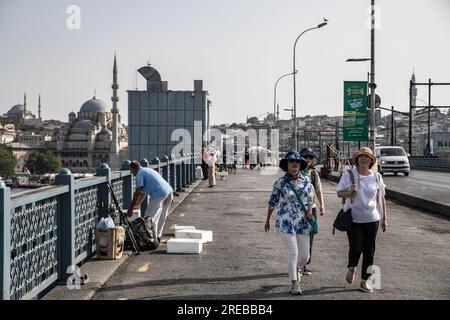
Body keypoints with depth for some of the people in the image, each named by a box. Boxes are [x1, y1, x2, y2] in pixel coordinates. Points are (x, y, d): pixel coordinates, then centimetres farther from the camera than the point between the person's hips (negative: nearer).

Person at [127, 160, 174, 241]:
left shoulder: (139, 174, -1)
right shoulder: (146, 170, 28)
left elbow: (137, 193, -5)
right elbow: (143, 192, 33)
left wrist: (131, 208, 0)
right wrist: (138, 204, 37)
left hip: (159, 194, -10)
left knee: (150, 217, -3)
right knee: (162, 217, 19)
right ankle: (158, 236, 28)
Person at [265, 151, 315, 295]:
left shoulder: (306, 180, 4)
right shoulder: (280, 182, -5)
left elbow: (311, 198, 13)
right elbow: (273, 201, 4)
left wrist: (310, 210, -8)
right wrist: (268, 220, 10)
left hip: (303, 222, 4)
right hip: (286, 222, -3)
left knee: (305, 255, 7)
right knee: (293, 253, -9)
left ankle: (297, 269, 42)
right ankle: (295, 284, 4)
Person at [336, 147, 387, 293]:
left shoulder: (376, 177, 3)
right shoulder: (349, 175, -3)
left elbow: (381, 199, 9)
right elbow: (339, 193, 2)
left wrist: (384, 218, 8)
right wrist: (350, 191, -19)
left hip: (372, 219, 2)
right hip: (353, 219, -2)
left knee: (369, 251, 5)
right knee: (356, 248, -7)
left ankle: (364, 281, 18)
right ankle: (351, 268, 27)